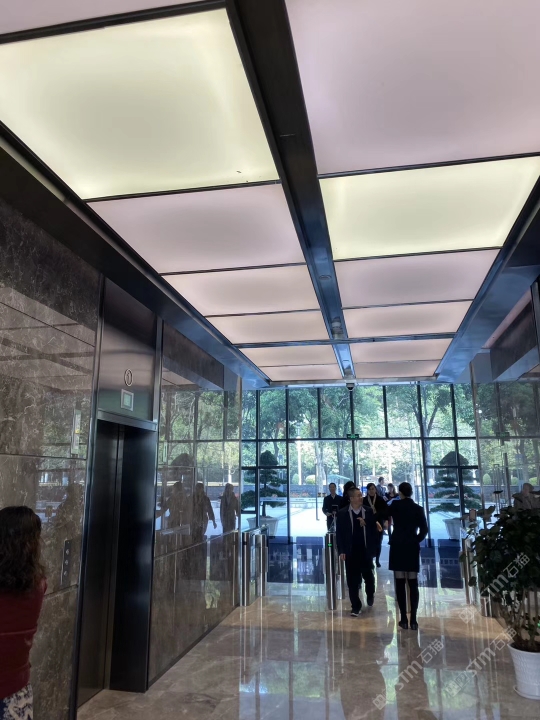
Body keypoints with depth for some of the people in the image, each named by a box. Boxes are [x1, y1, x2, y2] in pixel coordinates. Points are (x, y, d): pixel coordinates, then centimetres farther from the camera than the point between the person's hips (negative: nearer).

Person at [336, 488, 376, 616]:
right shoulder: (342, 513, -4)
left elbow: (374, 530, 2)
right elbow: (339, 533, -2)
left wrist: (366, 524, -17)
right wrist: (341, 551, -8)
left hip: (366, 551, 2)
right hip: (351, 552, -1)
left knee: (368, 576, 16)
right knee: (352, 580, 2)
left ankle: (370, 595, 45)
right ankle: (356, 606, 14)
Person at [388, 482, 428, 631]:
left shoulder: (395, 505, -3)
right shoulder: (418, 508, 2)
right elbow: (424, 529, -3)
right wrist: (416, 540, 9)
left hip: (397, 546, -2)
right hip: (412, 547, 2)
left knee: (400, 583, 2)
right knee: (413, 584, 5)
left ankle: (404, 619, 3)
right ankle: (413, 620, 3)